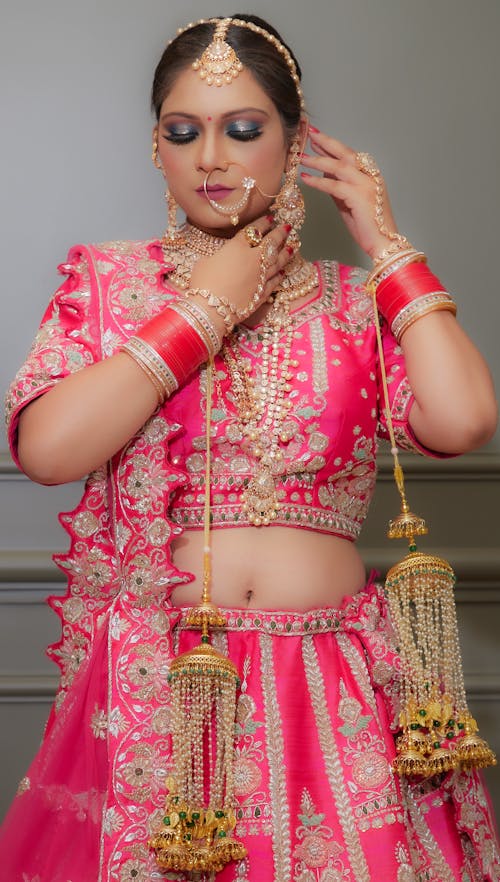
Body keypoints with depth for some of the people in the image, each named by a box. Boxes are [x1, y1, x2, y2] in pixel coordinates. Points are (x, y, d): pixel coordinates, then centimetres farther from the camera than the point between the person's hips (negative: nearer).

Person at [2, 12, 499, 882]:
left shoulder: (355, 300, 7)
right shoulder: (105, 280, 7)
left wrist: (385, 244, -1)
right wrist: (207, 310, -6)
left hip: (336, 686, 1)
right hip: (153, 683, 0)